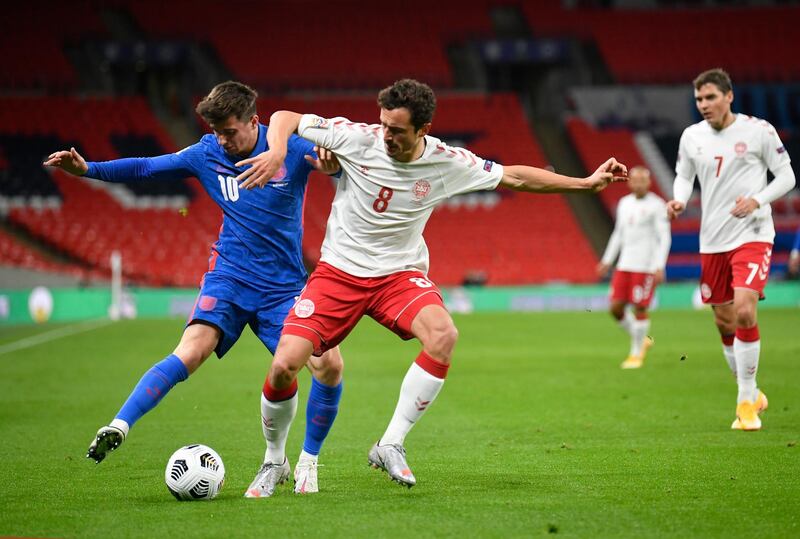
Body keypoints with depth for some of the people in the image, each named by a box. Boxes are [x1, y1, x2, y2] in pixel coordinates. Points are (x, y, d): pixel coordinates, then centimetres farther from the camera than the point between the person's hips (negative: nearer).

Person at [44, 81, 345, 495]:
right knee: (192, 350, -24)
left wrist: (333, 167, -35)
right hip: (229, 277, 0)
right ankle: (119, 426, -30)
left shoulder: (293, 149, -9)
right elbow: (145, 168, 7)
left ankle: (308, 462, 6)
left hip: (282, 285, 0)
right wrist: (86, 169, -5)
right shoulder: (207, 154, -2)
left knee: (329, 365, -13)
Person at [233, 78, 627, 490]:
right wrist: (277, 151, -27)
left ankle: (390, 445, -18)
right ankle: (275, 459, 13)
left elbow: (515, 177, 4)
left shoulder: (447, 163, -9)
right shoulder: (356, 138, -14)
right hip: (338, 270, -1)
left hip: (399, 274, 1)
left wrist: (587, 183, 2)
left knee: (443, 336, -31)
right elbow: (286, 118, -5)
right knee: (284, 367, -16)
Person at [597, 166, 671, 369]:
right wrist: (607, 260, 20)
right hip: (624, 265, 6)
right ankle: (641, 340, 22)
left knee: (640, 308, -5)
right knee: (616, 308, 1)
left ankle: (636, 354, 8)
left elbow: (665, 238, -9)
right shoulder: (624, 203, 14)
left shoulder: (657, 205, -6)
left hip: (646, 266, -6)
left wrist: (660, 266, -17)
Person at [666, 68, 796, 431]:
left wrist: (757, 200, -18)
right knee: (724, 322, 9)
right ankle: (751, 395, 27)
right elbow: (684, 177, 17)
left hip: (752, 235, -5)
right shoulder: (692, 136, 4)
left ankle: (746, 402, -9)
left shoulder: (758, 131, -7)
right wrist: (679, 200, -6)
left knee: (744, 312, -20)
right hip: (712, 241, 5)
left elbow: (786, 176, -2)